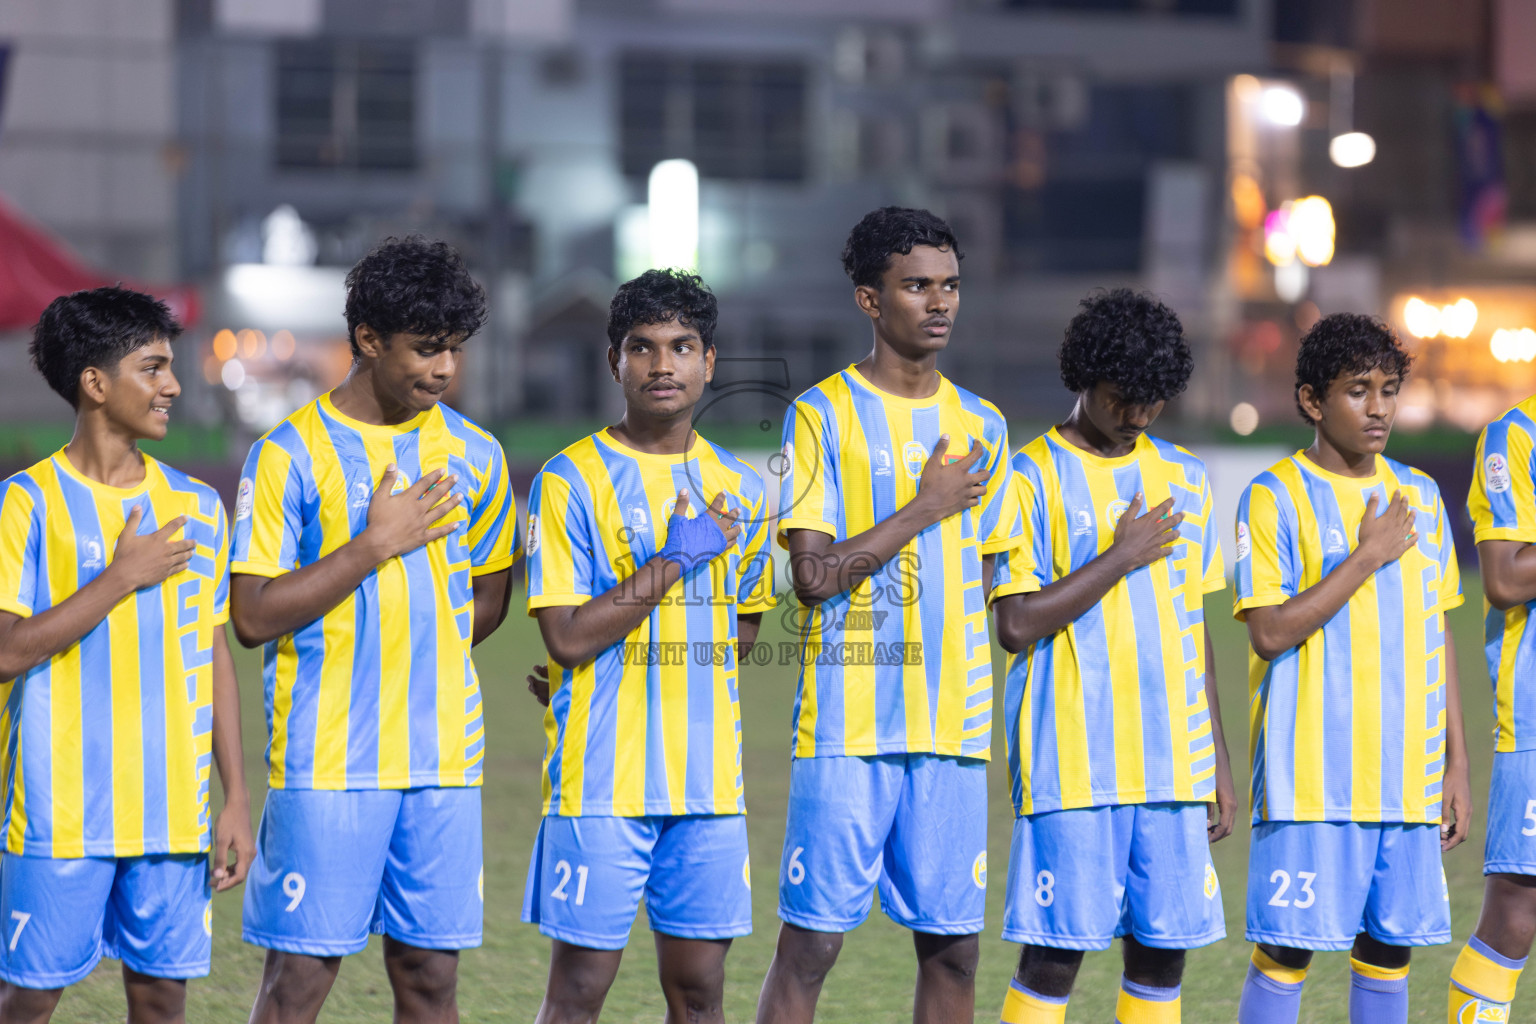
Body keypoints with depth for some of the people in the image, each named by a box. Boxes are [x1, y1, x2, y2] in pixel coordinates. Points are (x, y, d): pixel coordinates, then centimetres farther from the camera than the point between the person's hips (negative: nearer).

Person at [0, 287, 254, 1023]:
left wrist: (236, 798, 8)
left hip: (174, 815, 4)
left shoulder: (197, 507, 10)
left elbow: (214, 659, 13)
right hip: (60, 817, -4)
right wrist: (123, 578, -14)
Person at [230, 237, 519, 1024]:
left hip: (445, 757, 4)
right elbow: (253, 616, -9)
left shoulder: (474, 456, 9)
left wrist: (415, 651, 7)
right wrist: (375, 546, -12)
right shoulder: (291, 454, -5)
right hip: (326, 760, -4)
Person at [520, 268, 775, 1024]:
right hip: (602, 781, -5)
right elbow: (568, 636, -12)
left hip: (709, 780, 5)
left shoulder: (737, 489, 11)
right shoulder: (571, 481, -5)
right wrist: (677, 559, -13)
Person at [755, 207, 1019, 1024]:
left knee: (952, 945, 4)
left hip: (956, 729, 5)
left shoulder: (981, 426, 13)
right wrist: (926, 507, -9)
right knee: (811, 942, -4)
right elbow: (813, 576, -11)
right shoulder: (822, 415, -3)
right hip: (847, 727, -5)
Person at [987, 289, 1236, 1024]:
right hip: (1073, 764, -5)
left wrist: (1219, 764, 16)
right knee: (1054, 954, -6)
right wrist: (1121, 557, -10)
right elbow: (1017, 625, -10)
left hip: (1175, 765, 5)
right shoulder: (1032, 479, -2)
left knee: (1162, 952, 4)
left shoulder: (1184, 479, 14)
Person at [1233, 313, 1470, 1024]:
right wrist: (1368, 556, -14)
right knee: (1285, 951, -5)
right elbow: (1270, 632, -13)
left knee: (1389, 949, 6)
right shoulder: (1275, 497, -4)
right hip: (1311, 776, -5)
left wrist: (1455, 763, 12)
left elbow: (1439, 637, 16)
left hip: (1410, 778, 5)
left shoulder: (1420, 496, 13)